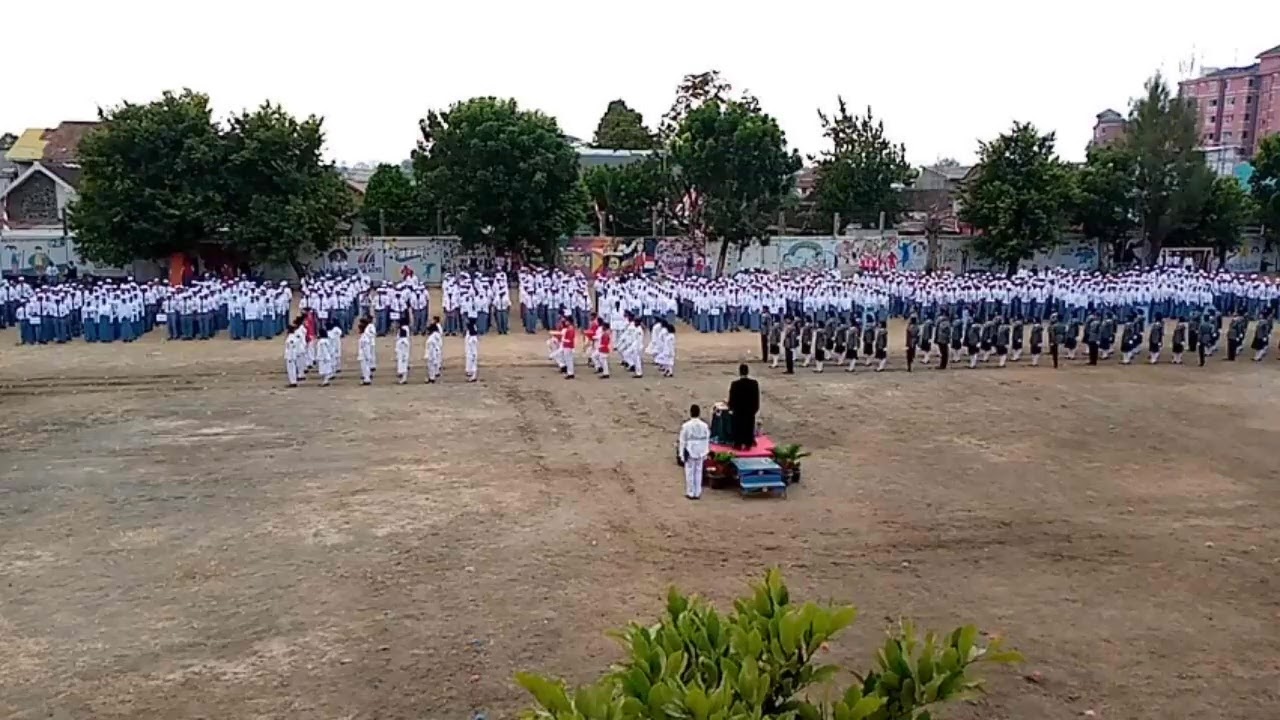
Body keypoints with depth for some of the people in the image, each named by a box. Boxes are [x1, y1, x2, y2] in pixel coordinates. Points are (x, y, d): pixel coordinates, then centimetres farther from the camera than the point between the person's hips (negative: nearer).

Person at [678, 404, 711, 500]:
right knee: (698, 472, 11)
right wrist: (705, 453, 13)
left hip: (690, 452, -3)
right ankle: (697, 493, 16)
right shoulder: (704, 426, -5)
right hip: (700, 453, 3)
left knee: (689, 472, 7)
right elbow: (707, 441, 2)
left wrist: (682, 454, 2)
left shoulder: (686, 426, -14)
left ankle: (690, 493, 12)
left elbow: (683, 441, -8)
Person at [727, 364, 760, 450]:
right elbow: (756, 398, -3)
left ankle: (738, 444, 17)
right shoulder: (754, 383, -10)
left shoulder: (734, 384, -18)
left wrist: (730, 407, 8)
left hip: (738, 410, -2)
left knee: (738, 427, 11)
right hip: (750, 410, 2)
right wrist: (755, 409, 10)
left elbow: (731, 398, -10)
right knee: (749, 427, 12)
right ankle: (748, 444, 17)